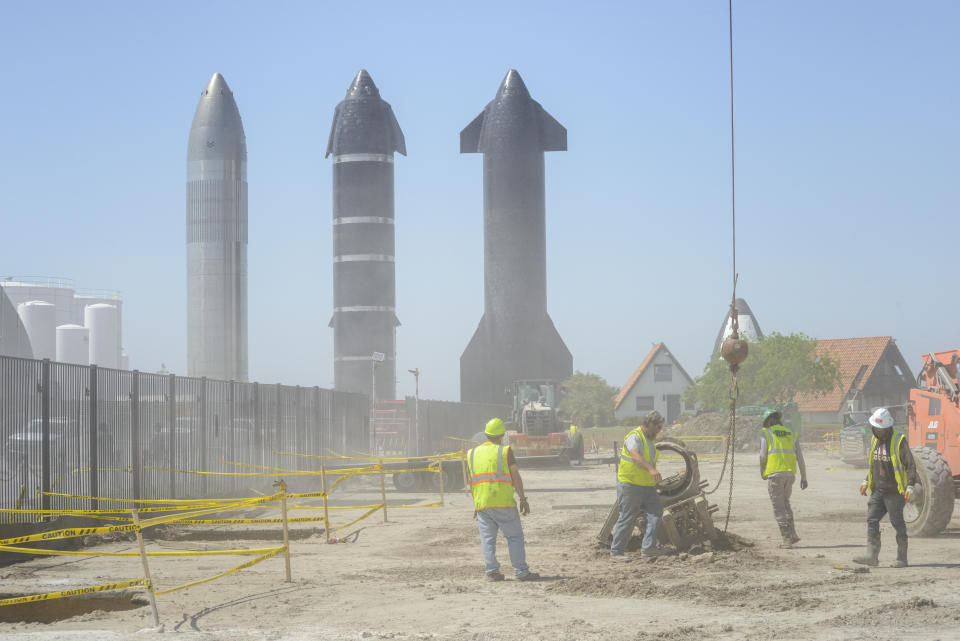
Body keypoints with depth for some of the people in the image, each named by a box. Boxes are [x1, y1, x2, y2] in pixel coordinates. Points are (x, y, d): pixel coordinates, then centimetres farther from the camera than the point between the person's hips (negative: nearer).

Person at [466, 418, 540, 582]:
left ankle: (492, 572, 4)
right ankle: (521, 572, 0)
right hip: (504, 502, -4)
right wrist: (523, 499, 0)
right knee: (514, 536, 2)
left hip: (482, 504, 4)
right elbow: (516, 476, -5)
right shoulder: (505, 451, -2)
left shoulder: (472, 454, 11)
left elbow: (472, 481, 15)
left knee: (487, 538, 8)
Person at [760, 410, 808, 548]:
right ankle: (792, 534, 11)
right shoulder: (792, 434, 16)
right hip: (790, 473, 5)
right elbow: (800, 457, 10)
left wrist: (762, 473, 13)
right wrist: (804, 478, 12)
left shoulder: (766, 433, 4)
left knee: (778, 507, 0)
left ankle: (786, 538, -5)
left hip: (775, 473, -5)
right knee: (785, 503, 20)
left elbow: (763, 456, -2)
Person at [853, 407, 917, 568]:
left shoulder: (899, 442, -11)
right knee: (872, 520, -3)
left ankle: (902, 558, 8)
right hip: (877, 490, 7)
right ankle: (872, 556, -6)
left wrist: (910, 486, -21)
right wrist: (867, 481, 20)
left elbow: (910, 465, -13)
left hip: (894, 491, -7)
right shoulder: (874, 440, 10)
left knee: (897, 523, 0)